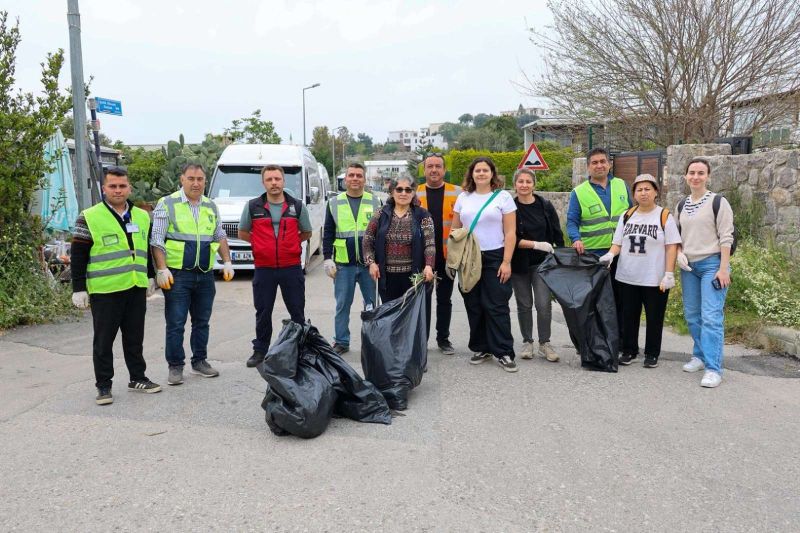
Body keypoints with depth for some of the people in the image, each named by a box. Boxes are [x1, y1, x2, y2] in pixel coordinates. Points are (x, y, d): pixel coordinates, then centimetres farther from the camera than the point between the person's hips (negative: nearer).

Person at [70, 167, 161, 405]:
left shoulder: (142, 217, 10)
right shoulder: (89, 218, -5)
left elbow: (148, 249, 20)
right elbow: (78, 257, -5)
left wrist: (150, 277, 17)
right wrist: (79, 289, -8)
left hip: (137, 289, 5)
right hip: (105, 291, -4)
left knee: (135, 338, 14)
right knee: (103, 341, 4)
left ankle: (138, 378, 26)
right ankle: (103, 385, 15)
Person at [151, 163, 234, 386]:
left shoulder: (211, 207, 13)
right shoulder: (167, 204, -3)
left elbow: (220, 236, 19)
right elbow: (157, 240, -6)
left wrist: (227, 262, 7)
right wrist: (162, 269, -14)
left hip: (205, 275, 5)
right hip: (177, 274, -5)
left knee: (202, 321, 11)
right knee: (175, 323, -1)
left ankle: (200, 361, 23)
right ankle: (175, 367, 8)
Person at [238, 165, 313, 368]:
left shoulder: (297, 206, 3)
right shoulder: (253, 207, 2)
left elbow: (306, 233, 14)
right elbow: (242, 233, 12)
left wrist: (287, 243, 3)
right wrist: (262, 243, 3)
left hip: (291, 268, 0)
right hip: (263, 269, 0)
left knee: (297, 311, 7)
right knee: (263, 313, 9)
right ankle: (260, 350, 21)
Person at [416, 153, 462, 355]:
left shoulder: (457, 193, 1)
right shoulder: (415, 193, 4)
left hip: (447, 255, 0)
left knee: (445, 298, 11)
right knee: (423, 298, 7)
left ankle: (443, 338, 22)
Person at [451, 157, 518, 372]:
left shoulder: (503, 196, 1)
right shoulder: (464, 197, 11)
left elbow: (510, 233, -4)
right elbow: (454, 230, 13)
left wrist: (506, 261, -11)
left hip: (494, 258, -3)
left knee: (497, 306, -5)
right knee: (474, 306, 6)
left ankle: (503, 352, 2)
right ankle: (481, 348, 18)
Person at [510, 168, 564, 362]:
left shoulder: (545, 206, 1)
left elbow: (557, 235, 7)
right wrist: (537, 244, -17)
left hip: (542, 263, 1)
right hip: (519, 264, 0)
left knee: (543, 304, -6)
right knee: (524, 304, 9)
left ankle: (544, 343, 8)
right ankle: (527, 342, 22)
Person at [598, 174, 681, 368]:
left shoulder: (664, 216, -3)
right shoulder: (626, 216, 9)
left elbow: (671, 247, -6)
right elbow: (618, 243, 10)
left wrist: (669, 275, -12)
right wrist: (610, 255, -11)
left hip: (655, 279, -3)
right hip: (627, 278, 4)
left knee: (654, 317, 6)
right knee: (629, 316, 11)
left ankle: (652, 354, 20)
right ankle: (629, 351, 25)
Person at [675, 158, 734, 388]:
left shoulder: (718, 202, -5)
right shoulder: (682, 205, 11)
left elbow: (726, 237, -9)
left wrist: (723, 268, -15)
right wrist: (679, 253, 1)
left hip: (712, 264, -6)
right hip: (688, 266, 6)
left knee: (711, 317, -12)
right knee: (692, 315, 11)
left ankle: (713, 368, -11)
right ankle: (700, 355, 27)